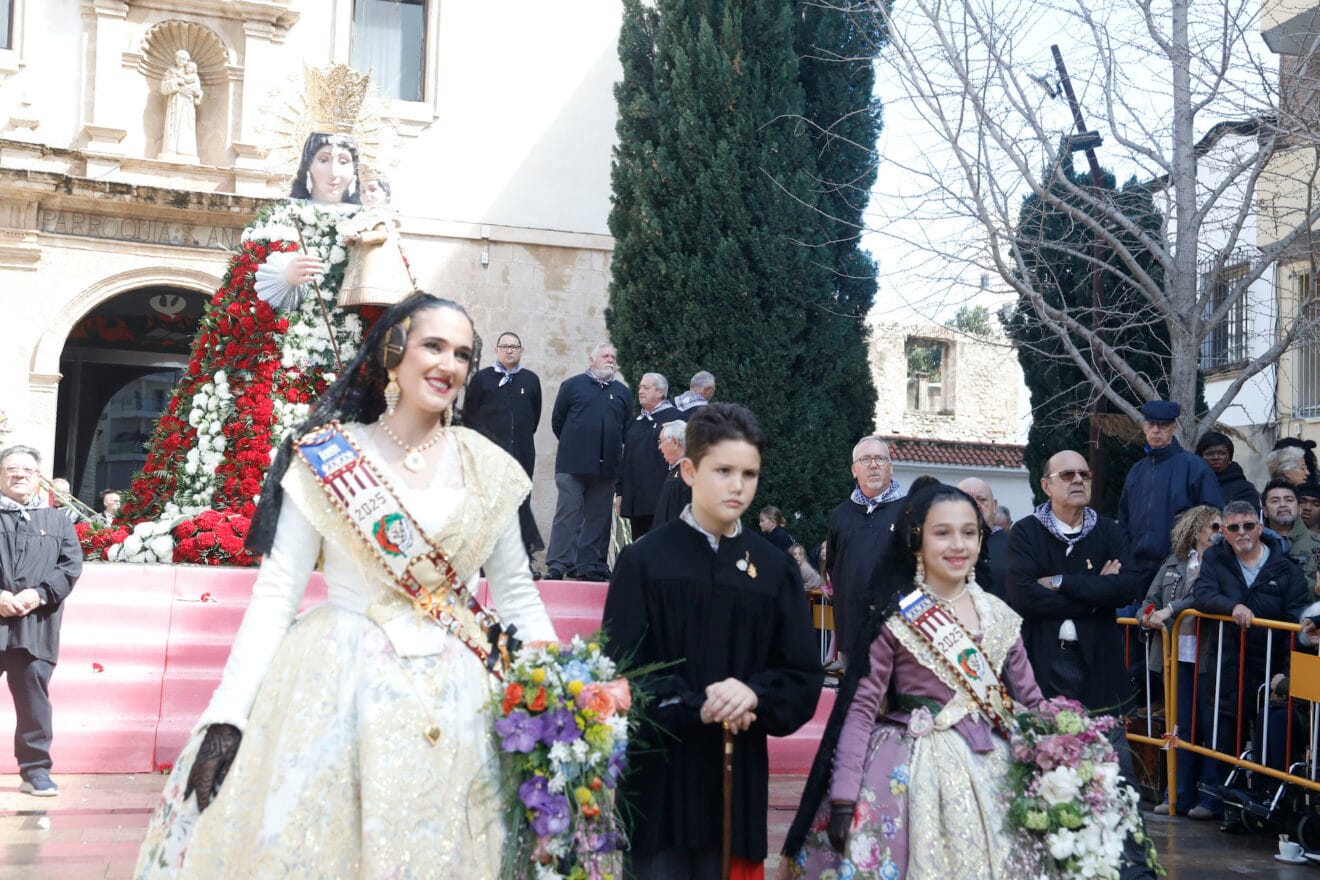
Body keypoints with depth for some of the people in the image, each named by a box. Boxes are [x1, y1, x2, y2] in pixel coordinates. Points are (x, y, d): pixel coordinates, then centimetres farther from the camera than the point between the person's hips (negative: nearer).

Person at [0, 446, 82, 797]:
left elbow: (72, 564, 7)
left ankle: (35, 770, 6)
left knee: (34, 694, 0)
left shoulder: (57, 520, 16)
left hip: (36, 626, 1)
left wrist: (40, 594, -7)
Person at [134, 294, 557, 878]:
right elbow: (276, 591, -5)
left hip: (454, 698, 2)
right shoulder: (328, 457, -2)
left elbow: (516, 595, 11)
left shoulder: (488, 468, 5)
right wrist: (227, 714, -12)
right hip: (335, 686, -2)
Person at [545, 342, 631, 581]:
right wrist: (572, 445, 10)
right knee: (567, 512, -8)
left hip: (606, 466, 4)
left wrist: (612, 449, 11)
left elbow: (628, 427, 18)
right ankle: (558, 563, -7)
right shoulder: (572, 385, 6)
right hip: (573, 463, -3)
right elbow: (557, 421, 9)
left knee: (598, 516, 5)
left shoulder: (622, 392, 15)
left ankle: (589, 564, 11)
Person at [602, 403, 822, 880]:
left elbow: (804, 679, 5)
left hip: (738, 774, 3)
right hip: (659, 775, -3)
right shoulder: (644, 560, -2)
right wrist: (695, 707, -19)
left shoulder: (775, 567, 7)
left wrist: (753, 694, -15)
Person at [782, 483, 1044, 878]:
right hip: (911, 771, -4)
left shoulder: (999, 616, 4)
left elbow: (1030, 700, 10)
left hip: (991, 770, 4)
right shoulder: (894, 618, -8)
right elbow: (861, 707, -10)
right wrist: (844, 797, -16)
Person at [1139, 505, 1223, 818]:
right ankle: (1181, 795, 15)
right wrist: (1149, 615, -3)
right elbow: (1151, 600, 18)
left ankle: (1211, 798, 7)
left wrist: (1171, 609, -17)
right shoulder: (1173, 563, 14)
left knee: (1209, 727, -1)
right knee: (1184, 726, 9)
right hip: (1181, 654, 4)